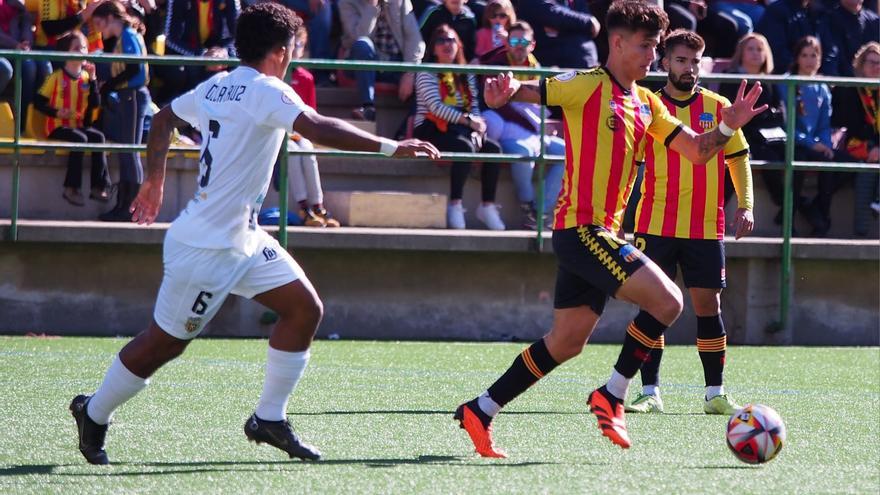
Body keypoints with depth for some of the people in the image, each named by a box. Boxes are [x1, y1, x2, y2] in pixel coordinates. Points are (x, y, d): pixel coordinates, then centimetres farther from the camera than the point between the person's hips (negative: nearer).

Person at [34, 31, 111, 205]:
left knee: (98, 136, -23)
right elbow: (39, 102, -3)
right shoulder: (56, 77, -4)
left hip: (79, 125, 4)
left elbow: (95, 104, -3)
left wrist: (92, 79, -9)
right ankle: (71, 188, -27)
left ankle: (99, 187, -21)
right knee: (80, 138, -32)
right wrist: (56, 112, -18)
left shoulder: (86, 77, 8)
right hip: (58, 126, -4)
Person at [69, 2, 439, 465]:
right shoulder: (265, 91, -19)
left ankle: (268, 418, 11)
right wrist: (390, 147, -34)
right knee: (165, 342, 4)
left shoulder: (214, 87, 7)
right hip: (207, 249, -10)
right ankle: (93, 414, 22)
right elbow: (318, 128, -33)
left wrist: (155, 179, 31)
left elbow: (164, 118, 22)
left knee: (304, 308, 5)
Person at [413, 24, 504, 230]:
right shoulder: (427, 73, -1)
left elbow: (474, 107, 11)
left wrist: (478, 124, -12)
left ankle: (487, 205, -15)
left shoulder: (466, 75, 18)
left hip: (459, 130, 6)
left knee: (493, 148, -20)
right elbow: (436, 107, -15)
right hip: (431, 130, -6)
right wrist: (468, 120, -23)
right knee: (465, 147, -34)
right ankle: (455, 205, -29)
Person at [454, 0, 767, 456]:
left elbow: (696, 150, 15)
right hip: (581, 227, -9)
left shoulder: (646, 105, 15)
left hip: (601, 233, 9)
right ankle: (612, 396, -5)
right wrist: (506, 90, -33)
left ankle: (480, 411, 18)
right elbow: (527, 90, -10)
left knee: (566, 342, 13)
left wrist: (725, 129, -5)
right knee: (667, 301, -16)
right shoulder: (587, 86, -7)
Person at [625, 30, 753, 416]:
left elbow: (738, 158, 12)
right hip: (655, 225, -1)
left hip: (705, 228, 1)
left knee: (708, 304, 1)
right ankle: (650, 392, 1)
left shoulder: (718, 107, 6)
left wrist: (745, 205, 2)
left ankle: (715, 394, 8)